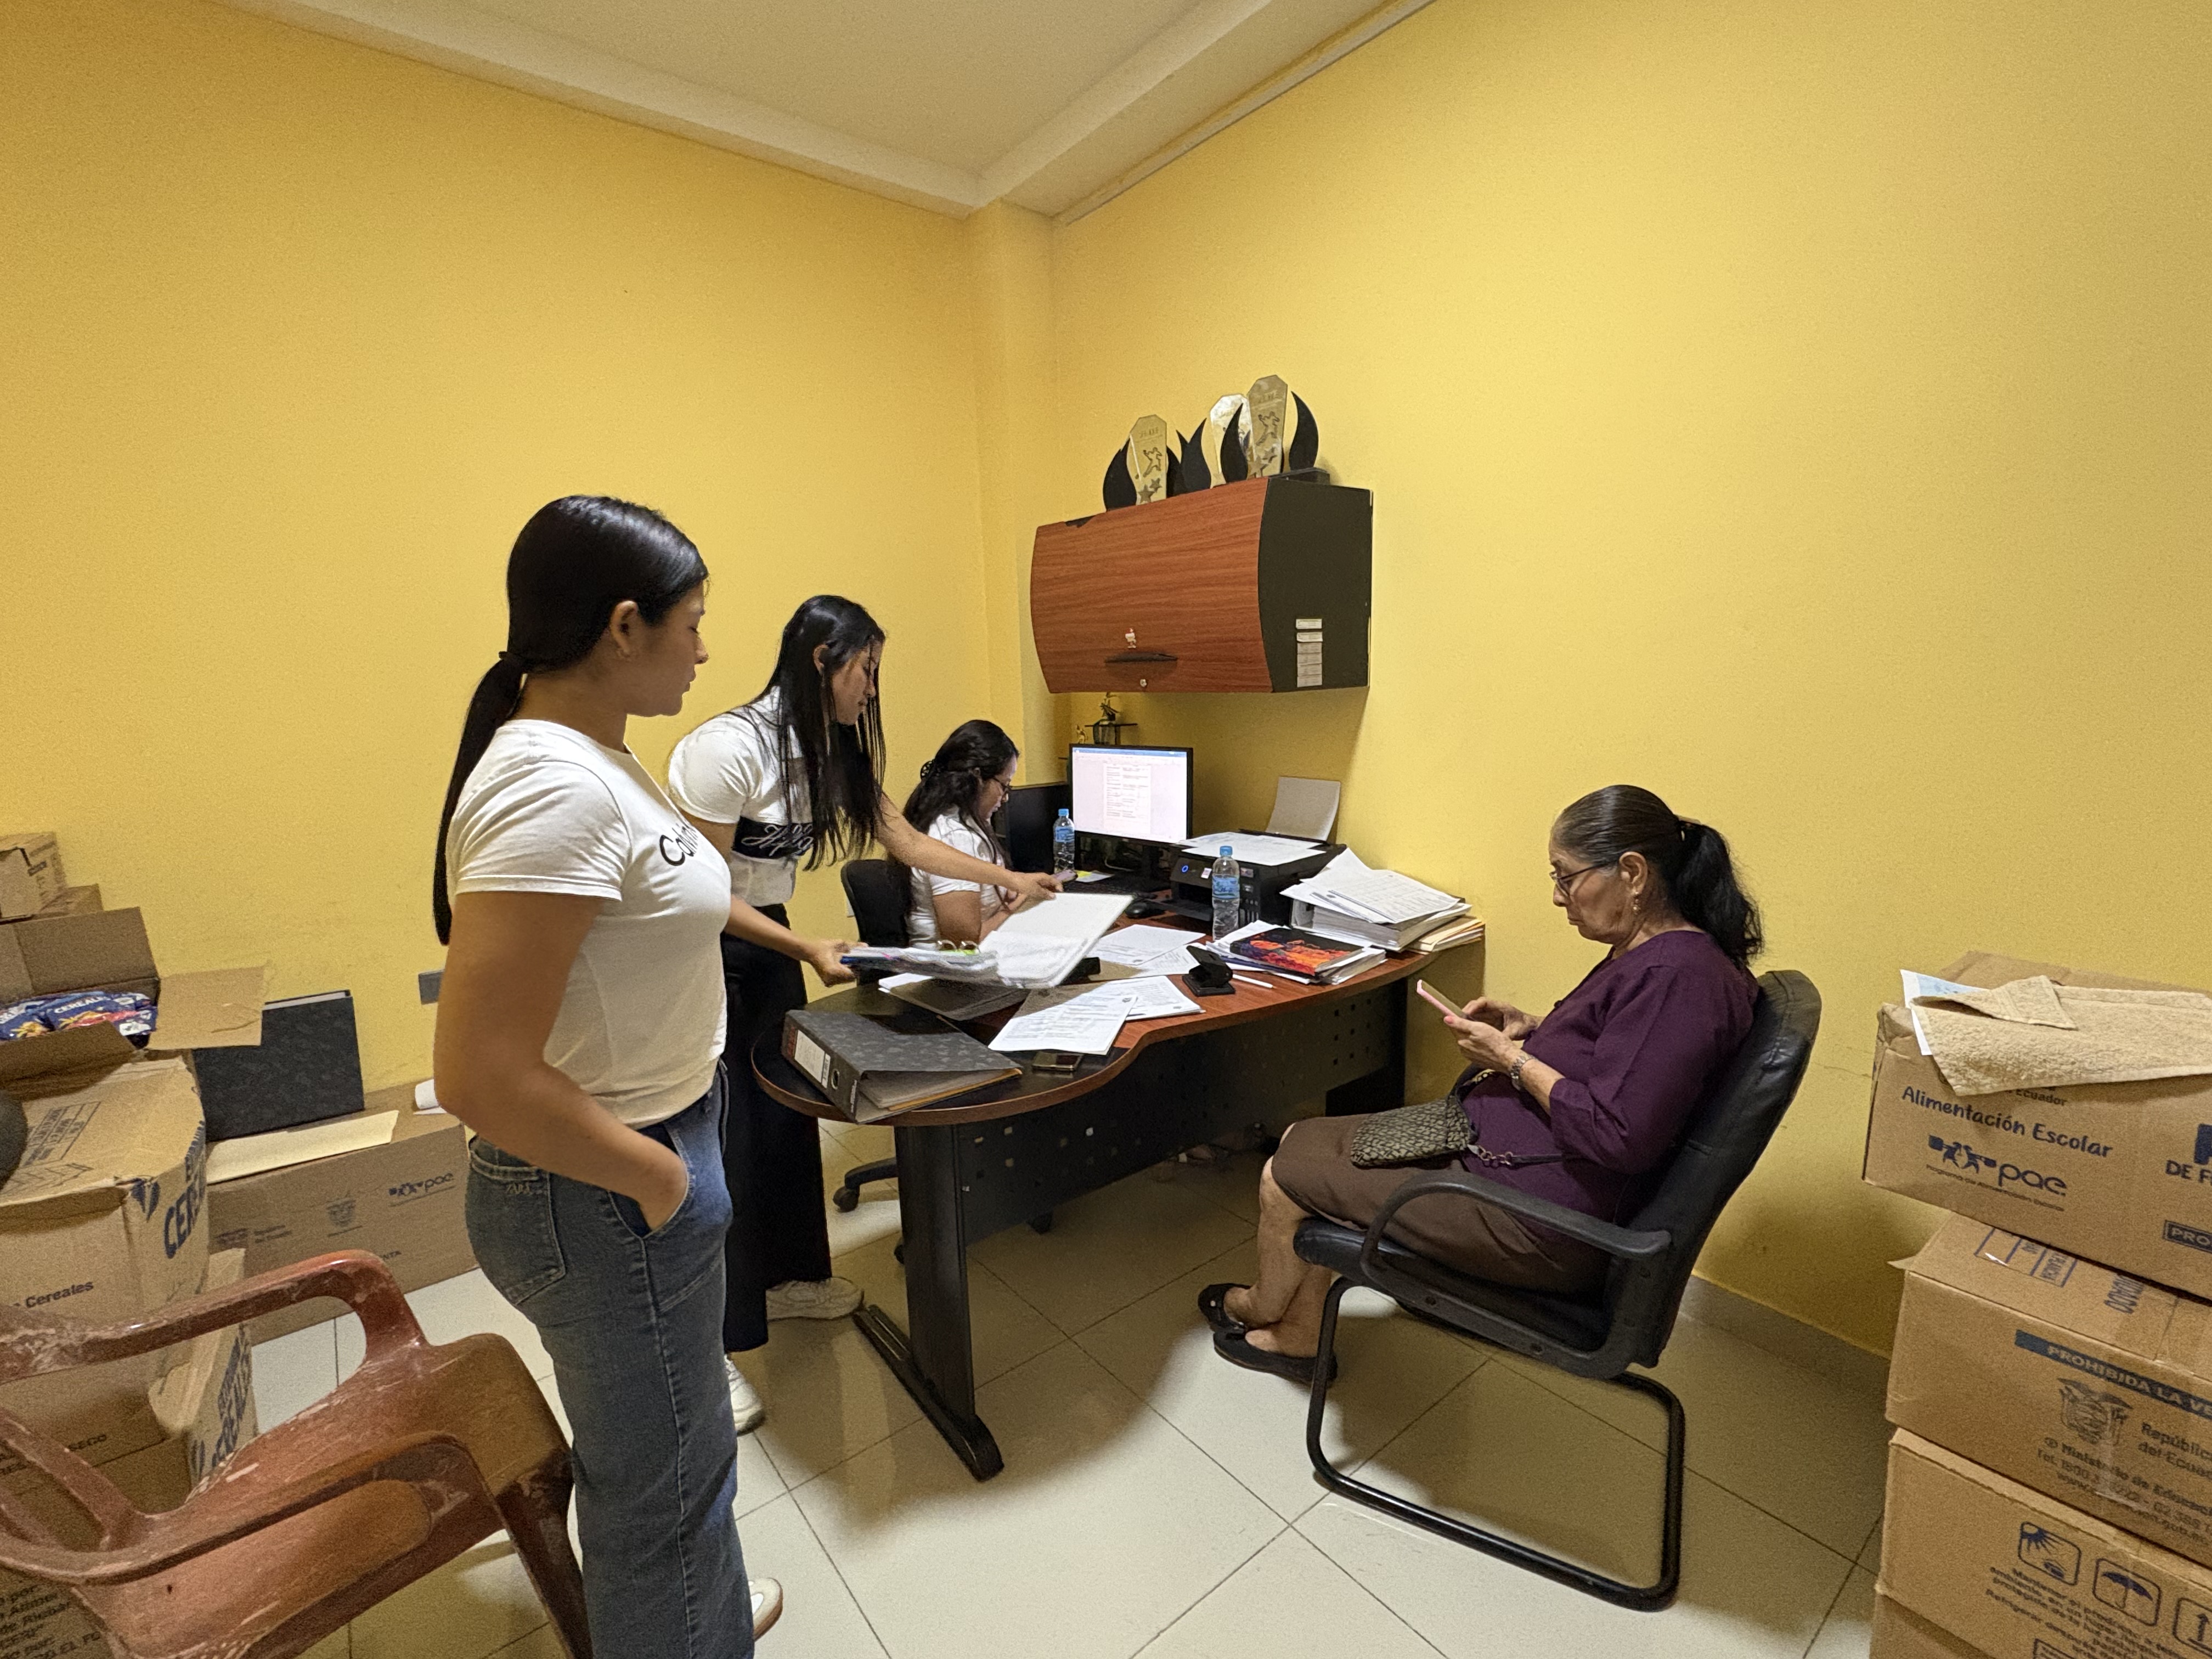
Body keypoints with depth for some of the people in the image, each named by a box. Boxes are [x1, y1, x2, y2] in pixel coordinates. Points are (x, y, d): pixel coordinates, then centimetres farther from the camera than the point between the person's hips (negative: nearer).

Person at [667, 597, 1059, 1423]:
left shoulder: (835, 750, 1)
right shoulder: (729, 748, -25)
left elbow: (908, 843, 6)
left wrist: (1011, 880, 7)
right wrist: (807, 950, -26)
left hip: (762, 938, 8)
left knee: (788, 1109, 13)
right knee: (721, 1138, -3)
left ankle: (787, 1277, 34)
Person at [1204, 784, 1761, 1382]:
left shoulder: (1677, 977, -25)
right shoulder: (1651, 952, 7)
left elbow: (1619, 1137, -28)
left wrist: (1512, 1058, -18)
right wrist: (1533, 1029, 5)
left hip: (1537, 1220, -11)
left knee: (1283, 1179, -1)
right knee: (1303, 1139, 10)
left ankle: (1264, 1308, 33)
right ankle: (1297, 1337, 24)